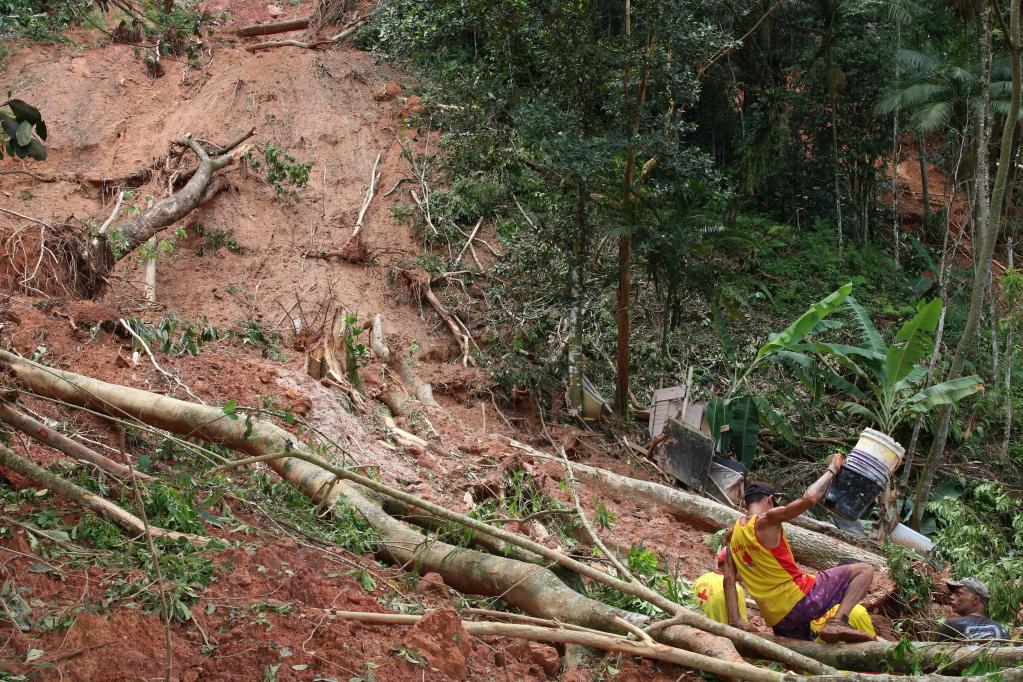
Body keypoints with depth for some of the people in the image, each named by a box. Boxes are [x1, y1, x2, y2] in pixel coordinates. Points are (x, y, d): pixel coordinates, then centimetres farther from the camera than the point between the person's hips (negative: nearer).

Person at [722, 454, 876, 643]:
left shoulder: (732, 533, 11)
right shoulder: (767, 520, -9)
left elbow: (729, 579, 7)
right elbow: (809, 498, -19)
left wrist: (735, 623, 6)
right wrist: (832, 470, -4)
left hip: (777, 619, 7)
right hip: (801, 597, -7)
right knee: (865, 570, -1)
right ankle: (838, 621, -18)